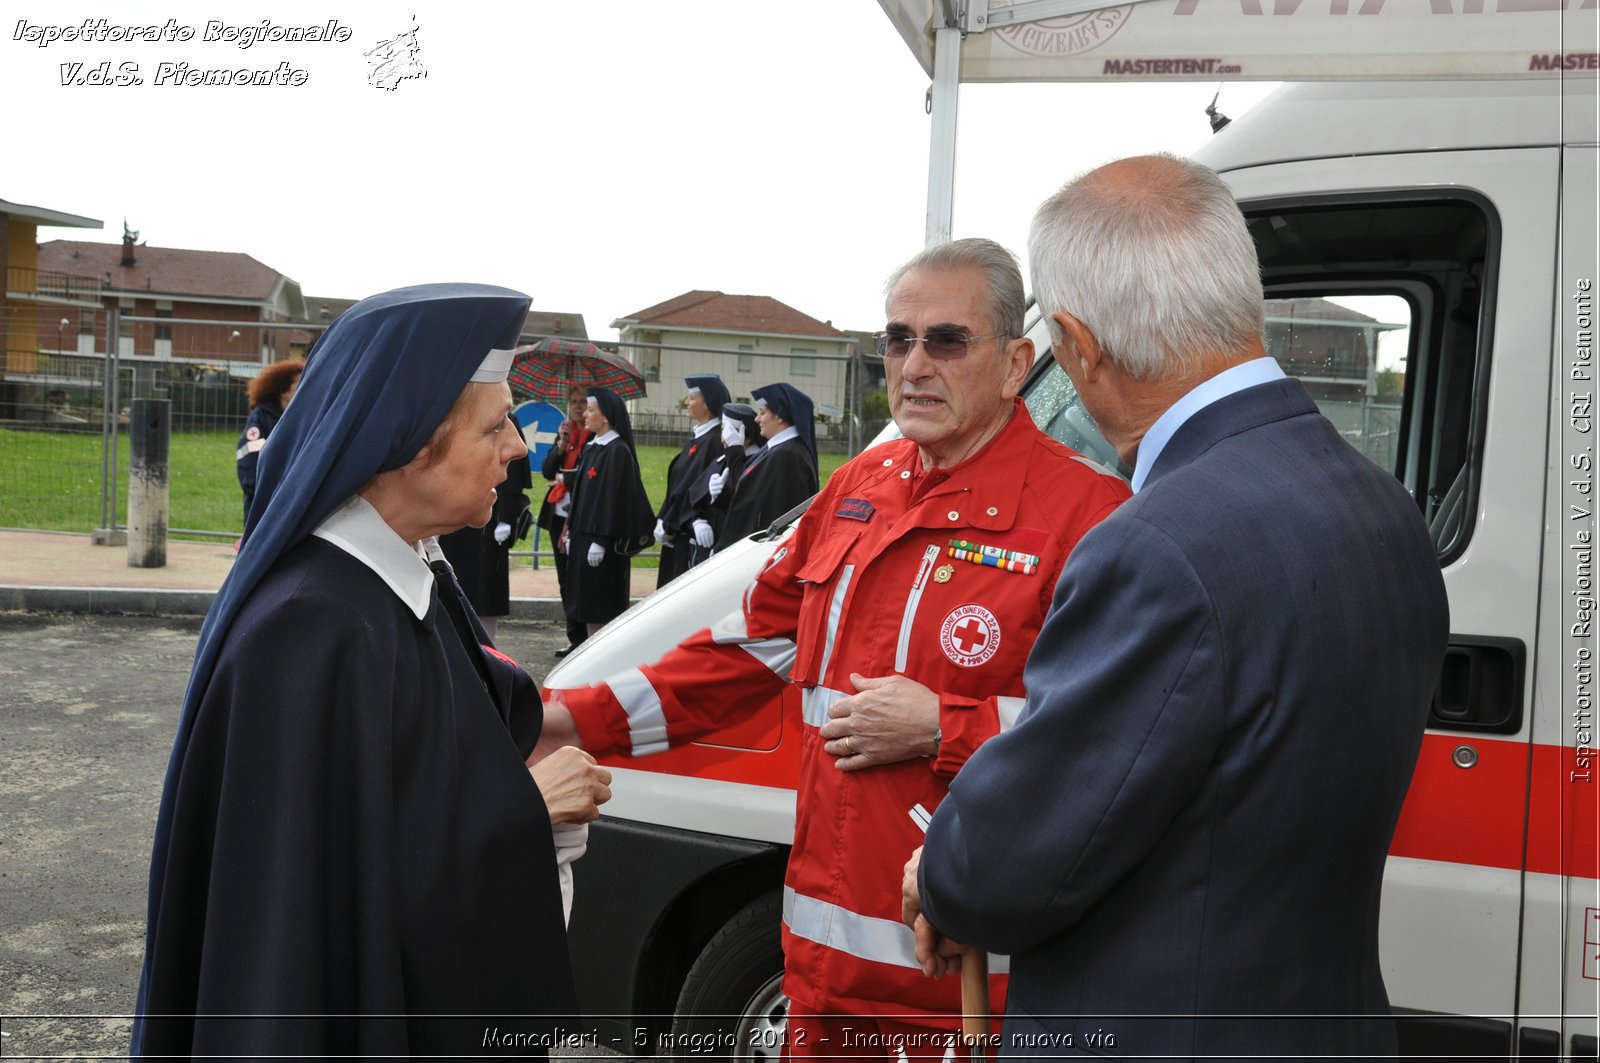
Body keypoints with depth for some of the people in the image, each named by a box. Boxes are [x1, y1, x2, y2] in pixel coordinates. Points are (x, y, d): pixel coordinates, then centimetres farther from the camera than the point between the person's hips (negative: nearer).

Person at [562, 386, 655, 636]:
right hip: (583, 535, 9)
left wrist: (601, 541, -20)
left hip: (603, 543, -9)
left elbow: (615, 498, -18)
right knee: (586, 604, 11)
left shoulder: (618, 451, -13)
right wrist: (572, 533, 16)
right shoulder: (591, 448, 14)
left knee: (602, 608, -3)